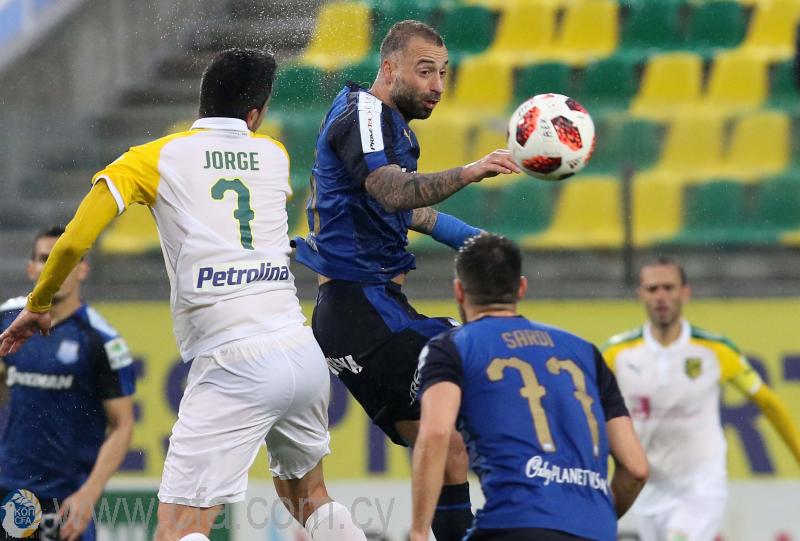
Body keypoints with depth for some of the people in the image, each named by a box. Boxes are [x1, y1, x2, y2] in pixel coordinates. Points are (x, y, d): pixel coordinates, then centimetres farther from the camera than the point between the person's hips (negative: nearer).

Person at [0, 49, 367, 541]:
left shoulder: (155, 159, 3)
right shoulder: (274, 155, 16)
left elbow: (75, 241, -2)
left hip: (234, 368, -5)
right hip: (305, 354, 5)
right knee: (308, 495, 29)